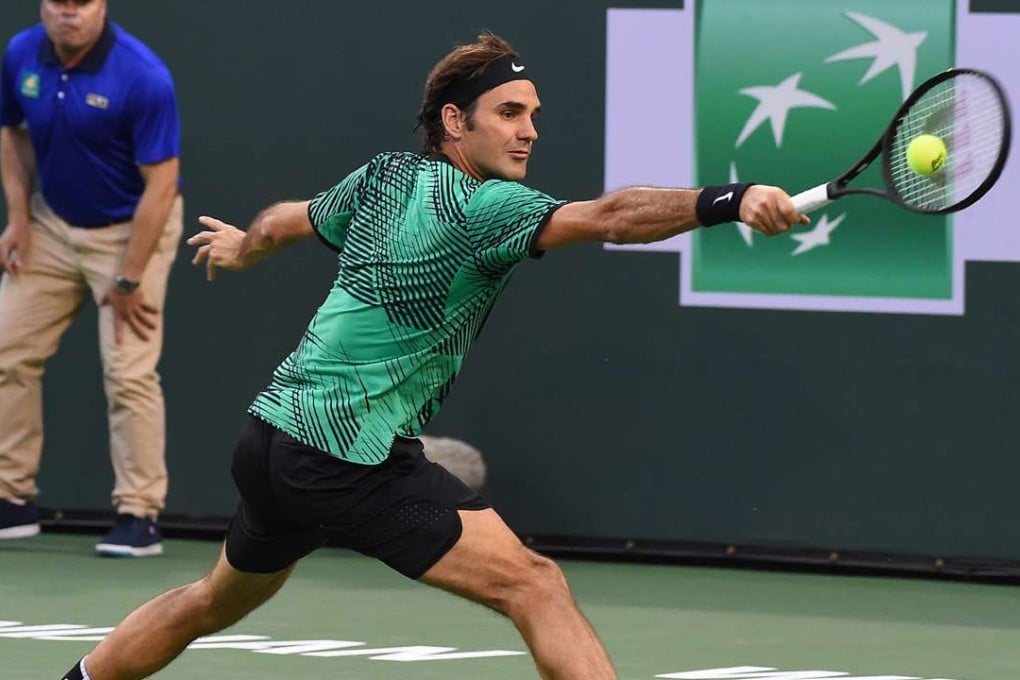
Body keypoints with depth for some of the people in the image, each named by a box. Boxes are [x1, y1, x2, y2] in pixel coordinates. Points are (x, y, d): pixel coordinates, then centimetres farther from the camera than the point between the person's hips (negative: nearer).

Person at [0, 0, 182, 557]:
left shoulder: (143, 76, -26)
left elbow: (161, 184, -23)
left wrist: (128, 282, -21)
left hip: (131, 227, -6)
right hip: (52, 223, 6)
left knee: (128, 371, -12)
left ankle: (139, 516, -3)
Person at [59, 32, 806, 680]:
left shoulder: (387, 176, 9)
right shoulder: (482, 208, -15)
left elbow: (288, 219, 29)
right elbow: (611, 217, -32)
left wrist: (241, 247, 51)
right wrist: (730, 200, -42)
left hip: (272, 440, 10)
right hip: (352, 461, -10)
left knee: (218, 600, 32)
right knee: (534, 585, -17)